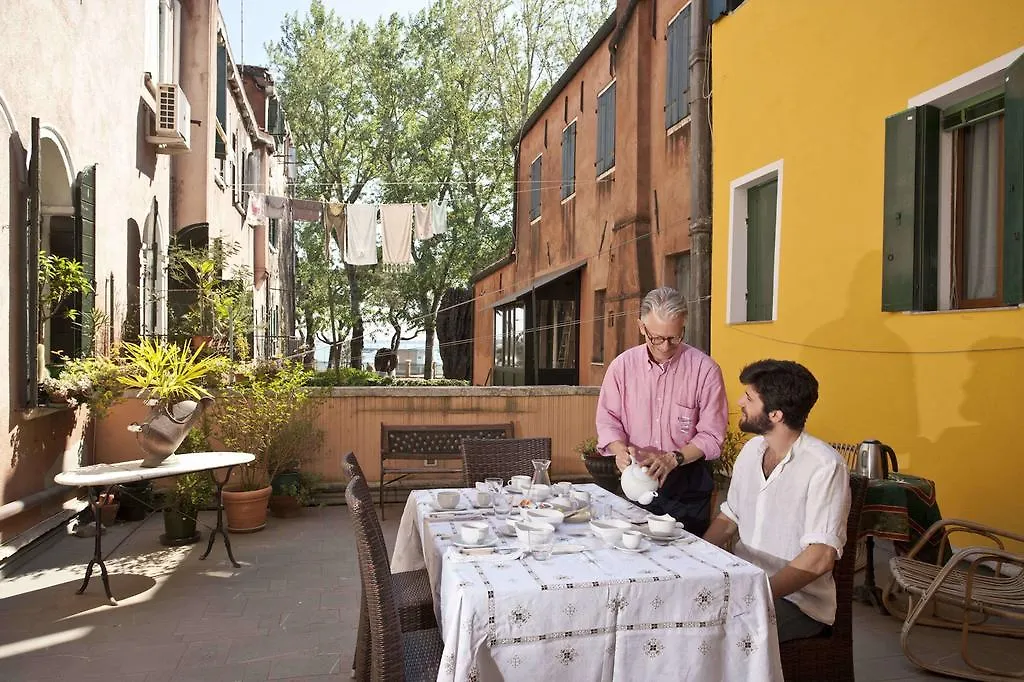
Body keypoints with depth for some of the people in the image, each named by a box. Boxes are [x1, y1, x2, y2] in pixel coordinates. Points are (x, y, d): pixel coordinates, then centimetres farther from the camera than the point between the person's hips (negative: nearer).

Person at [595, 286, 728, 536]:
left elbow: (711, 436, -9)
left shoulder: (705, 369, -10)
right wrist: (620, 450, -16)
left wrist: (673, 458, -21)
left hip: (688, 484, -2)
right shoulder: (622, 365, -3)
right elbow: (607, 419, 2)